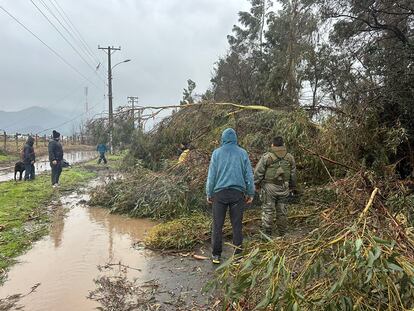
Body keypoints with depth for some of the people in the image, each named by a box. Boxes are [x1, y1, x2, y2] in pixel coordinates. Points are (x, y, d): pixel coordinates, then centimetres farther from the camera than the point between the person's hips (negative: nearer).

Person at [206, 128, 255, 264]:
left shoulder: (217, 153, 0)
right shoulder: (242, 153, 3)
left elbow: (211, 175, 1)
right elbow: (249, 175, 5)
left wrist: (209, 194, 8)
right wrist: (250, 193, 12)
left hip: (220, 193, -1)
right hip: (238, 192, 1)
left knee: (217, 225, 7)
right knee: (237, 224, 8)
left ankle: (216, 255, 13)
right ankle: (238, 252, 13)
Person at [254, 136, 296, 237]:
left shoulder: (266, 157, -8)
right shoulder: (290, 157, 5)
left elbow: (258, 172, -7)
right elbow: (293, 174, 11)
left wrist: (256, 184, 5)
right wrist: (292, 187, 22)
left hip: (269, 187, -4)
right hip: (283, 188, 4)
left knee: (268, 211, 2)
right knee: (282, 211, 11)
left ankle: (267, 234, 4)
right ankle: (282, 233, 19)